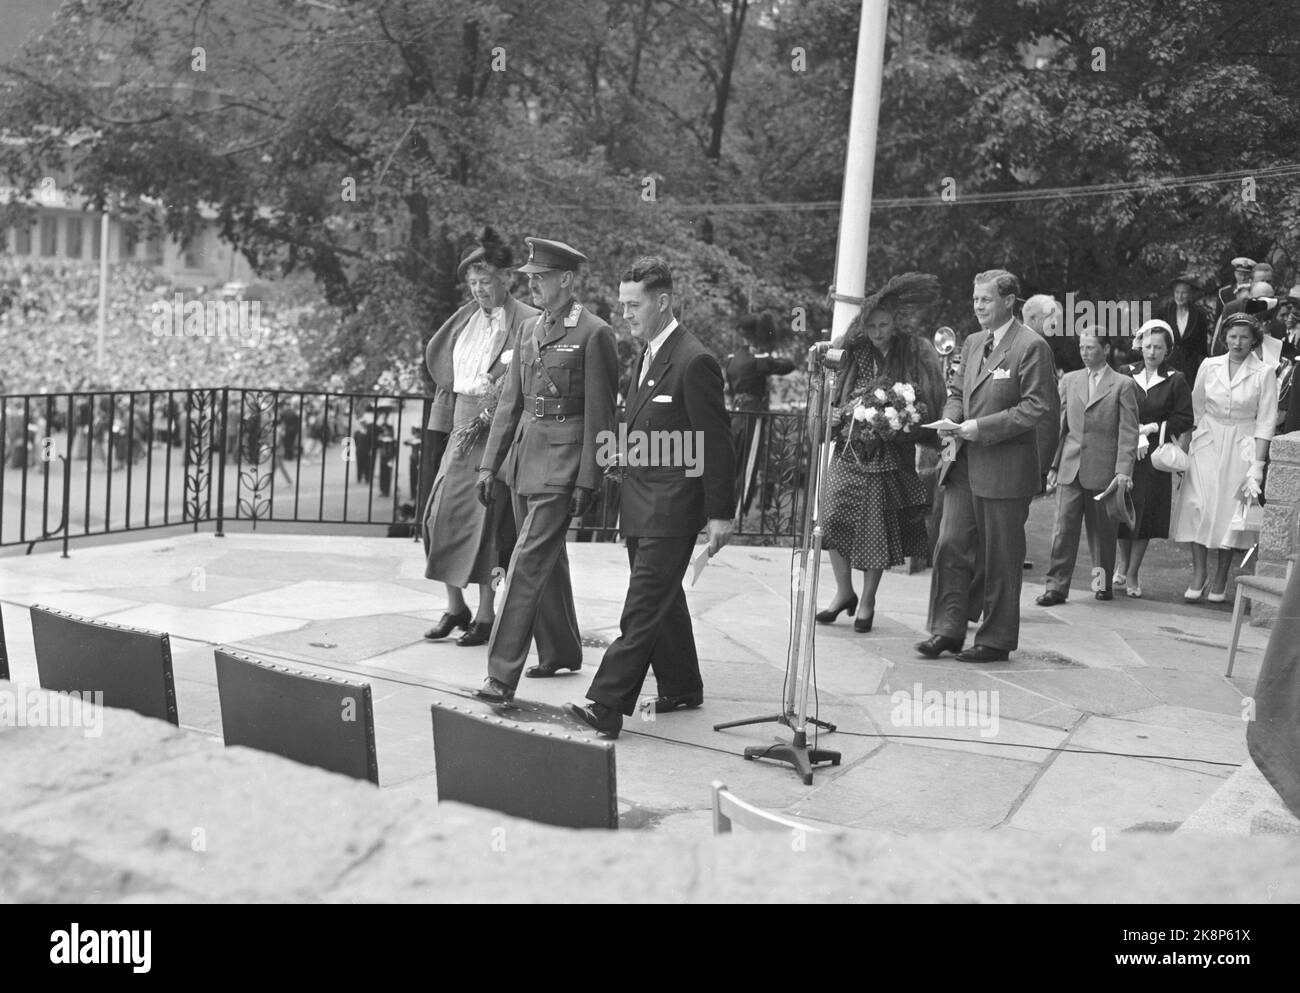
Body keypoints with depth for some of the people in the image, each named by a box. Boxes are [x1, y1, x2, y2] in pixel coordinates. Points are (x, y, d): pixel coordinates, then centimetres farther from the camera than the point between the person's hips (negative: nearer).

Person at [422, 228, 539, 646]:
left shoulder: (527, 322, -9)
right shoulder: (466, 317, 12)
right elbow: (437, 356, 27)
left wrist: (485, 416, -16)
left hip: (497, 428, -6)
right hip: (463, 423, 7)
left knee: (486, 516, -4)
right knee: (442, 513, 4)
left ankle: (486, 614, 7)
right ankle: (455, 607, 16)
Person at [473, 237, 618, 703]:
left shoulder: (594, 334, -10)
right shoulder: (530, 329, 12)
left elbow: (599, 414, -11)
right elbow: (510, 401, 15)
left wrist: (587, 481, -13)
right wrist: (490, 463, 11)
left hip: (561, 461, -8)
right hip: (525, 454, 8)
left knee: (529, 562, -10)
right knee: (547, 561, 17)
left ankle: (502, 674, -7)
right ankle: (560, 652, 33)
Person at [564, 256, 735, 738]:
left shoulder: (694, 362, -15)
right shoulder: (649, 356, 14)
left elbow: (715, 442, -14)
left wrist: (719, 513, -13)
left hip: (671, 508, -9)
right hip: (640, 501, 9)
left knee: (642, 608, -9)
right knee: (662, 600, 17)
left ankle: (605, 707, -9)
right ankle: (681, 688, 31)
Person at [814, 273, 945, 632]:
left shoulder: (917, 356, -1)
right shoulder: (852, 353, 7)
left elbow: (928, 405, -1)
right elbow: (831, 395, 15)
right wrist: (832, 414, -6)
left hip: (891, 456, -2)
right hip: (850, 450, 2)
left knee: (877, 526, 2)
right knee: (833, 514, -9)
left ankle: (867, 600, 18)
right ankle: (844, 591, 10)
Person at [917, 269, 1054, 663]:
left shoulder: (1031, 346, -9)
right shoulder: (973, 343, 15)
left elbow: (1036, 406, -14)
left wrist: (981, 427, -18)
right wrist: (951, 420, 1)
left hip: (1004, 468, -7)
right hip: (963, 464, 7)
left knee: (1000, 557, 3)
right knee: (951, 545, 3)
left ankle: (997, 639, 14)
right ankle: (947, 629, 11)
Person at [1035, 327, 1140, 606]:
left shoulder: (1123, 384, 1)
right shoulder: (1069, 380, 13)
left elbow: (1128, 431, -4)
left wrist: (1123, 470, -12)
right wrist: (1054, 465, 11)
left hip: (1104, 471, -3)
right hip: (1070, 468, 3)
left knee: (1102, 530, 7)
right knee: (1064, 528, -3)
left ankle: (1104, 583, 22)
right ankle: (1057, 587, -1)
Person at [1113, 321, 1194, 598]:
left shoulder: (1176, 381, 1)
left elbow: (1184, 419, 0)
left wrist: (1152, 428, -9)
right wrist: (1135, 436, -8)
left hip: (1156, 455, -1)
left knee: (1146, 511, -1)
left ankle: (1132, 573, 9)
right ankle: (1123, 563, 24)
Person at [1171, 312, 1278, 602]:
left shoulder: (1264, 374, -3)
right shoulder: (1209, 366, 4)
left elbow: (1265, 422, -4)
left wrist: (1258, 463, -10)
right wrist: (1185, 446, 4)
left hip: (1242, 447, -2)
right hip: (1207, 444, 2)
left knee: (1230, 511, 0)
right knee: (1198, 507, -7)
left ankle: (1220, 579, 12)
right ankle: (1199, 573, 3)